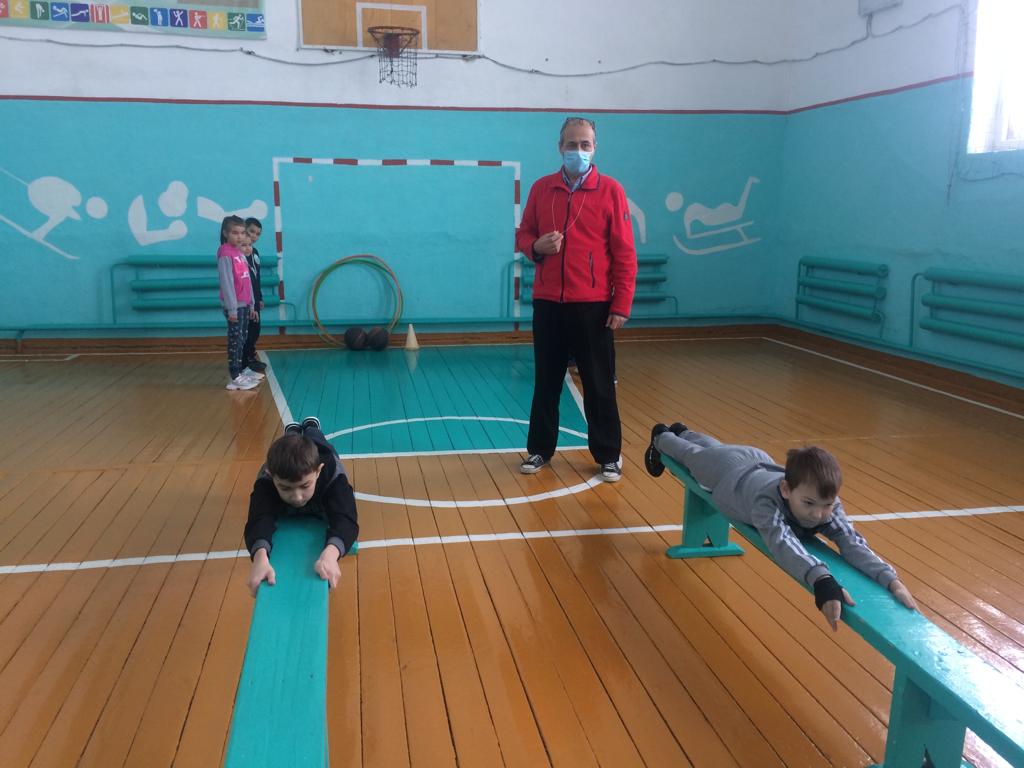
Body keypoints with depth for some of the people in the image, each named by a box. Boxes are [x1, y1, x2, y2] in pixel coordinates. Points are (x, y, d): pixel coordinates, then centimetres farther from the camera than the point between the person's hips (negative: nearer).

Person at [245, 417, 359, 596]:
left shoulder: (332, 476, -53)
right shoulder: (266, 481, -50)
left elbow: (345, 520, -64)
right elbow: (259, 521, -64)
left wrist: (330, 553, -87)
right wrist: (260, 556, -87)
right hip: (282, 463, 0)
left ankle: (311, 427, 63)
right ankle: (292, 432, 62)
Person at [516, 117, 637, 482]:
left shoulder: (610, 190, -2)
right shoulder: (541, 188, 7)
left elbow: (624, 253, -4)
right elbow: (523, 235, 14)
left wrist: (621, 305, -9)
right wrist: (536, 246, -11)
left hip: (593, 305, -3)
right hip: (548, 303, 3)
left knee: (599, 384, 5)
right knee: (546, 380, 11)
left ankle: (608, 456, 17)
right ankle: (539, 449, 24)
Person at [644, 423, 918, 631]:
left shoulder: (829, 506, -42)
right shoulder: (767, 501, -56)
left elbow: (852, 542, -53)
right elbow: (782, 542, -73)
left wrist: (891, 579, -71)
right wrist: (822, 581, -89)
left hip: (759, 463, 5)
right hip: (727, 473, -4)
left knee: (713, 446, 37)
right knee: (695, 454, 31)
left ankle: (681, 431, 71)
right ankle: (660, 437, 65)